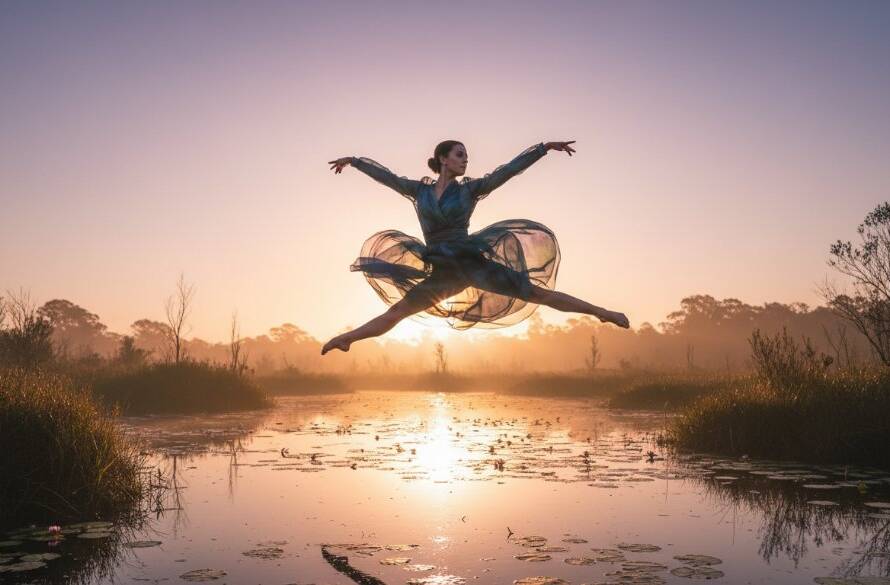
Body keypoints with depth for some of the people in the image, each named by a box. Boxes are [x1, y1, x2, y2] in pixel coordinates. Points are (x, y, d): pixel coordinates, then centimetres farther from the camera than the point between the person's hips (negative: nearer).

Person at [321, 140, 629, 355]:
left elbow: (509, 169, -1)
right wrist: (353, 160, 26)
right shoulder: (420, 190, 8)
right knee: (396, 312, 6)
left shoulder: (469, 189, 3)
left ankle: (602, 312, -7)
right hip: (441, 273, 2)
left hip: (471, 262, -2)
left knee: (535, 292, -8)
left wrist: (545, 147, -5)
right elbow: (385, 175, 18)